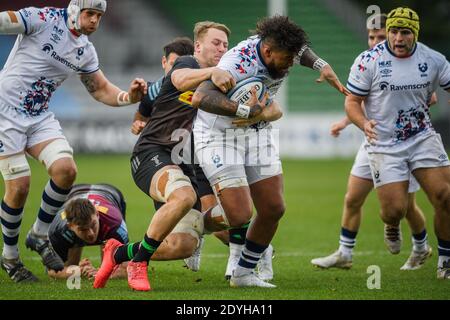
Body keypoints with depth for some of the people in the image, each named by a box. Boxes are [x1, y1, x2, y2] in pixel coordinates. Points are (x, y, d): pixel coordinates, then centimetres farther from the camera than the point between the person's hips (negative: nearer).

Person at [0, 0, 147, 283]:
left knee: (66, 170, -15)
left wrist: (128, 97, -5)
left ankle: (39, 235, 6)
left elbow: (101, 89, 14)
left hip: (40, 117, 6)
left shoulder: (86, 51, 8)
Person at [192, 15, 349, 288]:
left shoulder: (282, 51, -8)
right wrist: (245, 111, -44)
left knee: (274, 209, 3)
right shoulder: (238, 63, -32)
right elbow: (200, 98, -44)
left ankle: (243, 273, 18)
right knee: (240, 216, -18)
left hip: (258, 133, 8)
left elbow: (302, 49, 20)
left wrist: (323, 66, 2)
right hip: (219, 136, -8)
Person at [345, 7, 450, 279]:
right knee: (394, 211, -10)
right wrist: (365, 124, -23)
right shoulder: (368, 61, -9)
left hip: (423, 138, 2)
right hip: (384, 145, -2)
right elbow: (352, 102, -4)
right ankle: (392, 226, 31)